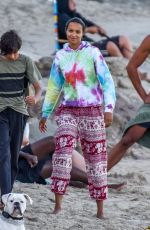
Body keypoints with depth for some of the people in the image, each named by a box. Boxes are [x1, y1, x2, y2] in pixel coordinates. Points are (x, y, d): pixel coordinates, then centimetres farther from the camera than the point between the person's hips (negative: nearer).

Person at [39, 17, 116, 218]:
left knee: (96, 158, 1)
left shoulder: (93, 53, -6)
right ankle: (58, 204, -16)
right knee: (62, 153, -18)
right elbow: (54, 87, 14)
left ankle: (100, 209, 11)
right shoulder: (60, 57, 5)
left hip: (91, 112, -2)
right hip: (68, 111, 2)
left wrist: (109, 109, -19)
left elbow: (107, 82, -9)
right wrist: (45, 115, 17)